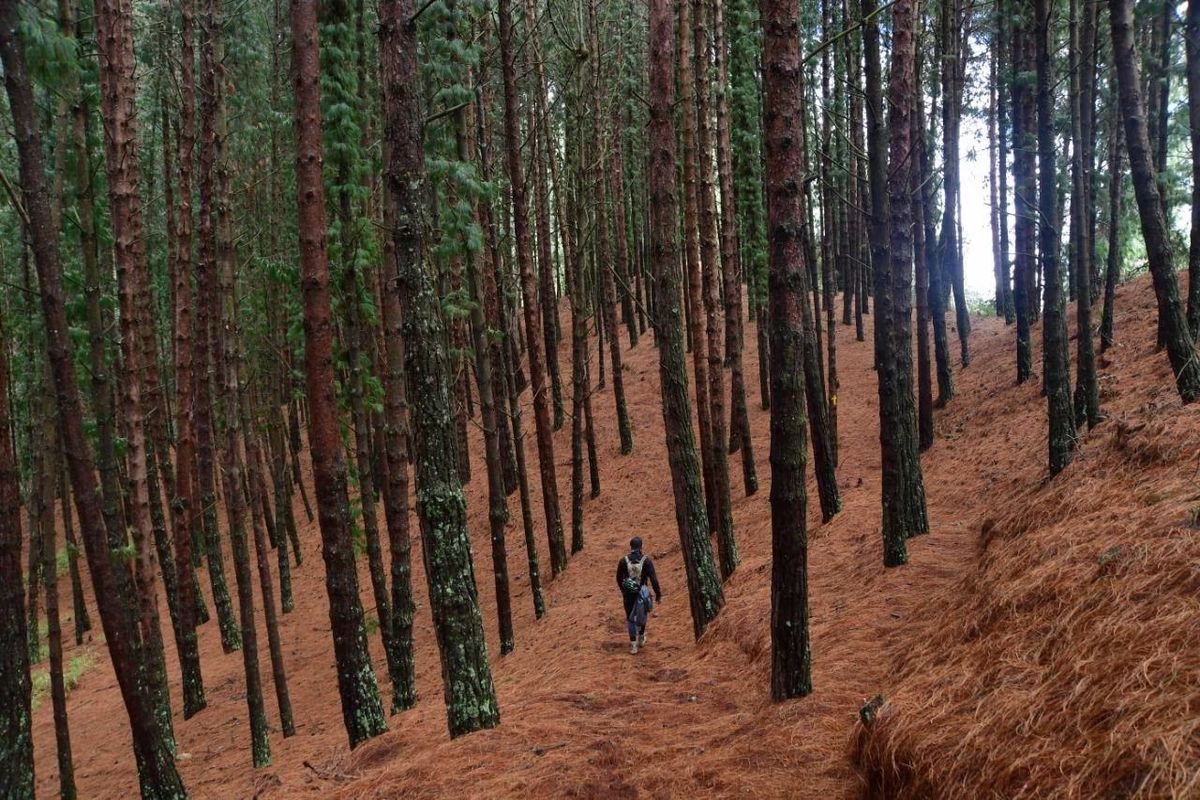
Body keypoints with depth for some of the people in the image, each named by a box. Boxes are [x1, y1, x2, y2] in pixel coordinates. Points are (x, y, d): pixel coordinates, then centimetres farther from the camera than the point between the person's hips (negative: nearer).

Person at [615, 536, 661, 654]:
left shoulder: (623, 561, -7)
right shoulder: (646, 561, -13)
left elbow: (619, 578, 3)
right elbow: (653, 579, -13)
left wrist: (623, 590, 22)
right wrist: (658, 594, -3)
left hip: (628, 594, 0)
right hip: (642, 593, 0)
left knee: (631, 618, 12)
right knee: (642, 615, 24)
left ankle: (633, 645, 11)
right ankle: (641, 638, 40)